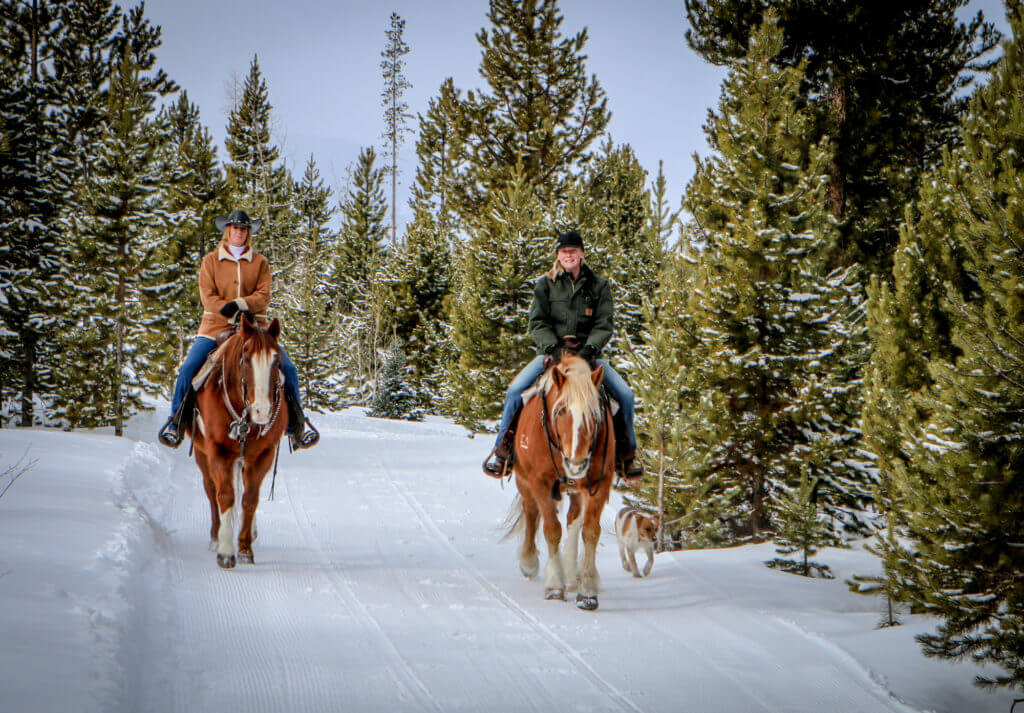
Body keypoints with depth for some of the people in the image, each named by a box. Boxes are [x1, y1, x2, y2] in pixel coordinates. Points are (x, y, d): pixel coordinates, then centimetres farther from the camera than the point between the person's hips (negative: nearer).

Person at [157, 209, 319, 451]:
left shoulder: (260, 263, 12)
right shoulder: (211, 260, 10)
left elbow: (264, 296, 1)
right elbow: (207, 295, 0)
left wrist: (241, 304, -17)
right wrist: (228, 309, -17)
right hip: (216, 326, -1)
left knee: (287, 369, -13)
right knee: (189, 368, -19)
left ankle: (296, 424, 0)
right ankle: (176, 421, -3)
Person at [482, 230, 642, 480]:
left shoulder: (599, 285, 6)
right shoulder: (545, 284, 5)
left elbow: (604, 325, 0)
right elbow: (537, 323, 0)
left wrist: (590, 348, -19)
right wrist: (552, 346, -18)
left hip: (587, 353, 1)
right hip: (551, 351, -1)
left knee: (624, 393, -16)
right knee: (516, 389, -23)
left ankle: (626, 454, 3)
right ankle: (502, 451, -8)